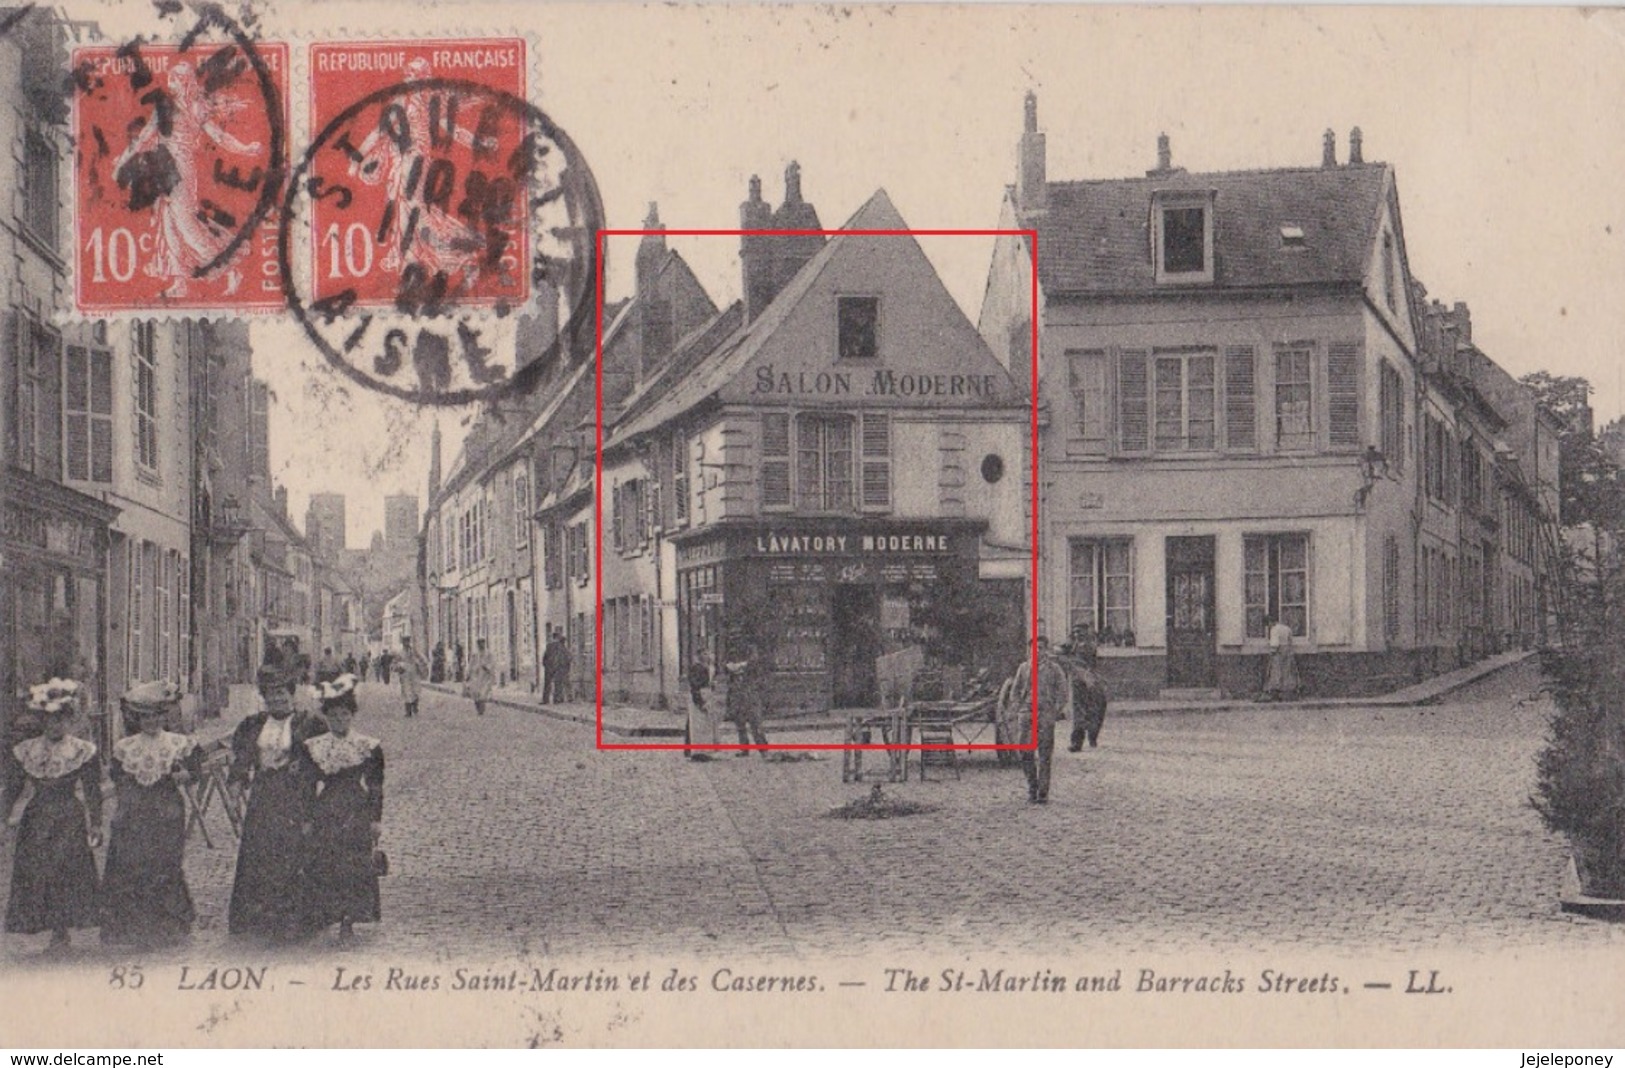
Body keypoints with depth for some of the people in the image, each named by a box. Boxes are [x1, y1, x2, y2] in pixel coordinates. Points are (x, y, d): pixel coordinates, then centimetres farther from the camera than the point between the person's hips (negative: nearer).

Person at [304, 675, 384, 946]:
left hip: (357, 813, -1)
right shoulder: (313, 747, 4)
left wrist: (376, 819, -1)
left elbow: (376, 787, 2)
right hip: (325, 813, 1)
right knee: (324, 868, 0)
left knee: (355, 868, -3)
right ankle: (327, 919, 10)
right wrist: (306, 818, 3)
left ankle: (348, 923, 3)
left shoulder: (369, 747, 0)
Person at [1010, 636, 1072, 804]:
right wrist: (1019, 708, 8)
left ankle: (1043, 793, 2)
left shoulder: (1054, 668, 3)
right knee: (1026, 753, -2)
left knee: (1044, 756, -2)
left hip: (1046, 715, -2)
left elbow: (1064, 692, 5)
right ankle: (1032, 787, 13)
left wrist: (1058, 710, -3)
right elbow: (1015, 691, 18)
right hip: (1027, 715, 2)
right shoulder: (1024, 667, 10)